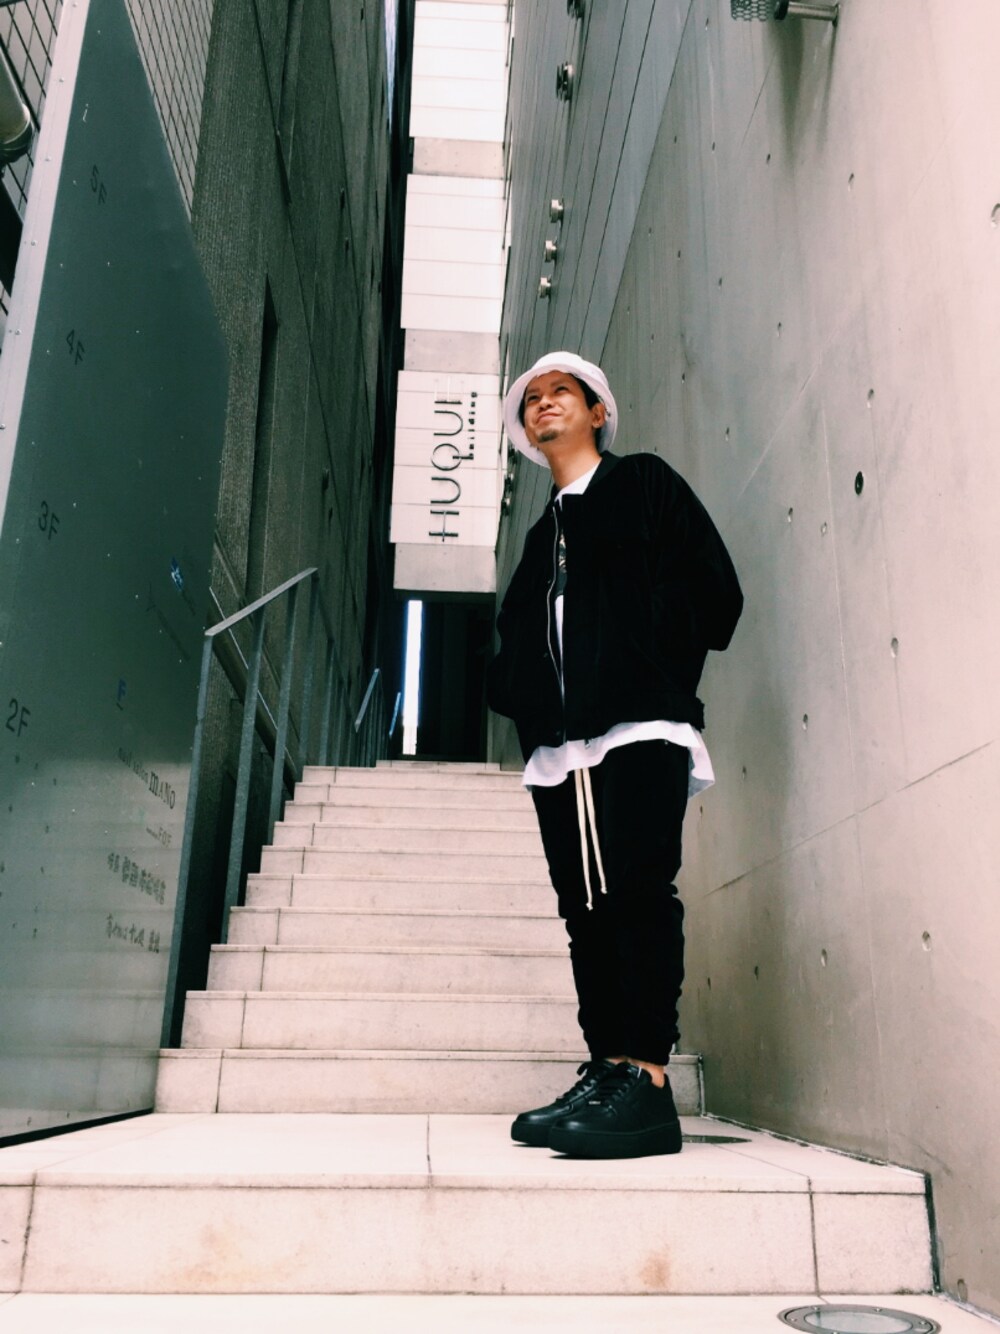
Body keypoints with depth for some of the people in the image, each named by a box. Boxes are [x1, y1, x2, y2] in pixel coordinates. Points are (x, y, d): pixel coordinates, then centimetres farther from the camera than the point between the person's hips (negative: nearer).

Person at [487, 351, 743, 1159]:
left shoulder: (646, 484, 12)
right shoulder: (544, 535, 28)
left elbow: (716, 592, 2)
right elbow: (516, 638, 24)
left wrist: (651, 670, -1)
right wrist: (520, 695, 6)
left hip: (639, 730, -6)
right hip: (558, 747, 6)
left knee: (636, 894, -14)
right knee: (587, 909, 2)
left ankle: (647, 1080, -13)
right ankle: (608, 1074, 4)